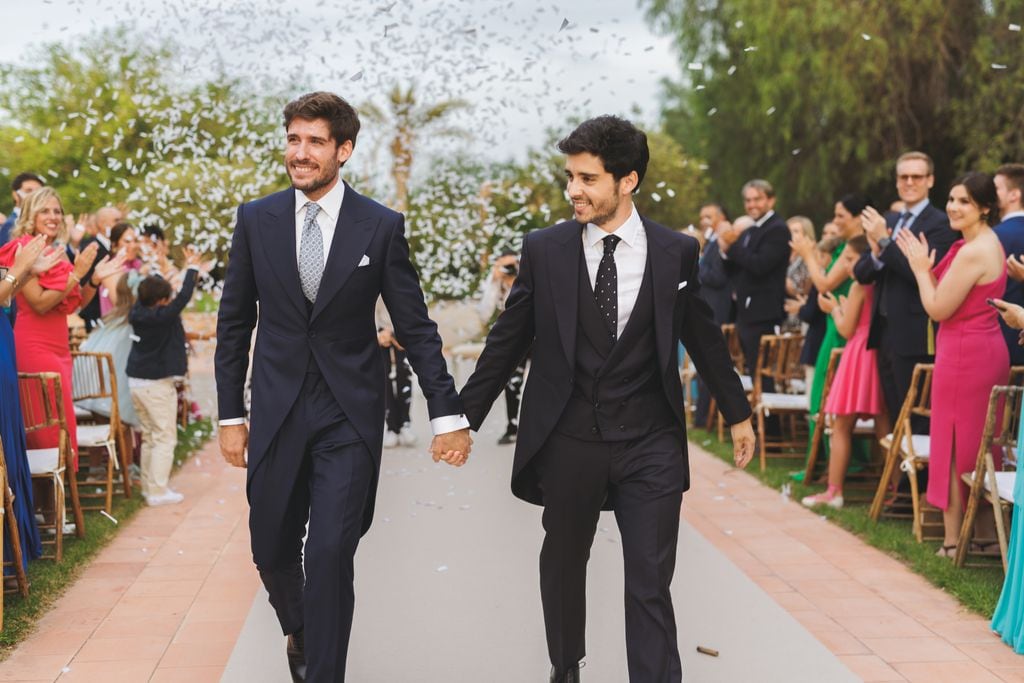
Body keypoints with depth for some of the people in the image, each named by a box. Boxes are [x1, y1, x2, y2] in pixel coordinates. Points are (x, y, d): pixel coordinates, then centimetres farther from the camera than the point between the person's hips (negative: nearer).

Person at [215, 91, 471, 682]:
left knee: (331, 555, -8)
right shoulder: (256, 220, 2)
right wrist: (231, 413, 6)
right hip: (277, 412, 2)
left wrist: (448, 413, -5)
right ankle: (299, 631, 43)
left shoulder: (382, 227, -3)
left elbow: (416, 328, -1)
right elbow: (234, 323, 8)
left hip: (349, 416, -2)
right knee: (272, 550, 11)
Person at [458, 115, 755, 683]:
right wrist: (465, 417, 4)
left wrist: (738, 413, 17)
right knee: (563, 567, 17)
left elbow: (704, 338, 10)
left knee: (650, 586, -1)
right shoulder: (543, 249, -2)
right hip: (567, 441, 1)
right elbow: (507, 341, 3)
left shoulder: (676, 252, -1)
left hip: (650, 445, -1)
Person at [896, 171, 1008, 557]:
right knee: (979, 447, 14)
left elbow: (938, 309, -17)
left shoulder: (973, 252, -20)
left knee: (954, 445, -1)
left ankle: (954, 540, 6)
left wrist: (921, 269, -5)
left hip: (964, 355, -10)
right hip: (987, 350, 10)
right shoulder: (990, 244, 12)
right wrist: (926, 267, 7)